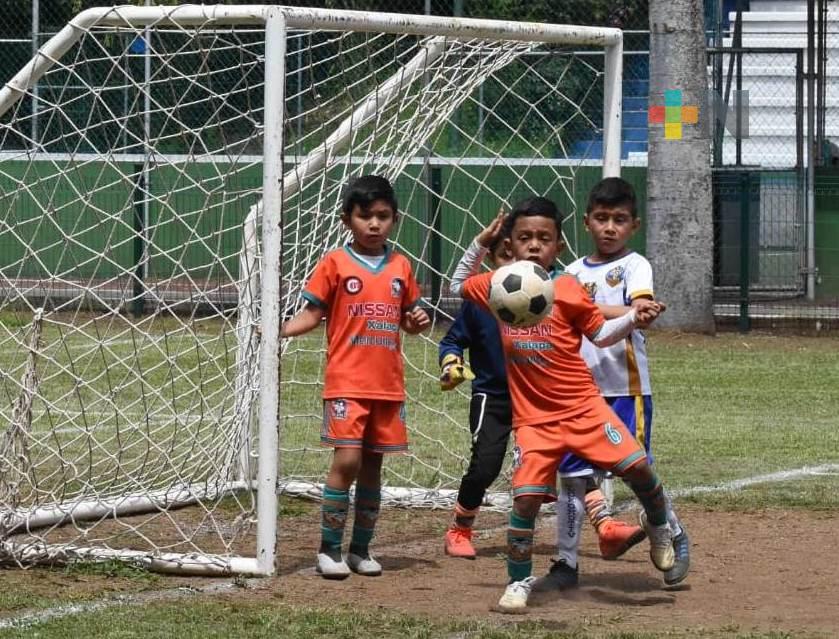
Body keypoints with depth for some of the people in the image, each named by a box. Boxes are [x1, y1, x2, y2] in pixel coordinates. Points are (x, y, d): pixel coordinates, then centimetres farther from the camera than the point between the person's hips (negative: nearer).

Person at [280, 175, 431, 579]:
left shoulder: (400, 267, 10)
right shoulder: (335, 264, -2)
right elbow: (312, 315, 0)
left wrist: (417, 321, -2)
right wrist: (280, 331, -16)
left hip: (388, 385, 4)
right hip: (346, 382, -4)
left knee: (372, 464, 9)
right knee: (347, 460, -13)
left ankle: (360, 550, 18)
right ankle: (329, 550, -4)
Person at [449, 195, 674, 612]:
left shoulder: (567, 289, -3)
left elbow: (600, 334, 7)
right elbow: (458, 286, 23)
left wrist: (634, 318, -10)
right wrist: (479, 244, 11)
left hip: (584, 406, -1)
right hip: (533, 419, 1)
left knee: (636, 466, -11)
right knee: (525, 499, -9)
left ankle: (658, 526, 19)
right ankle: (519, 581, 10)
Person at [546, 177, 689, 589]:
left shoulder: (635, 266, -3)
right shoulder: (575, 272, 12)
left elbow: (637, 313, -22)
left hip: (626, 388, -4)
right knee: (572, 474, 3)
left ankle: (674, 537, 22)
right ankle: (566, 562, 9)